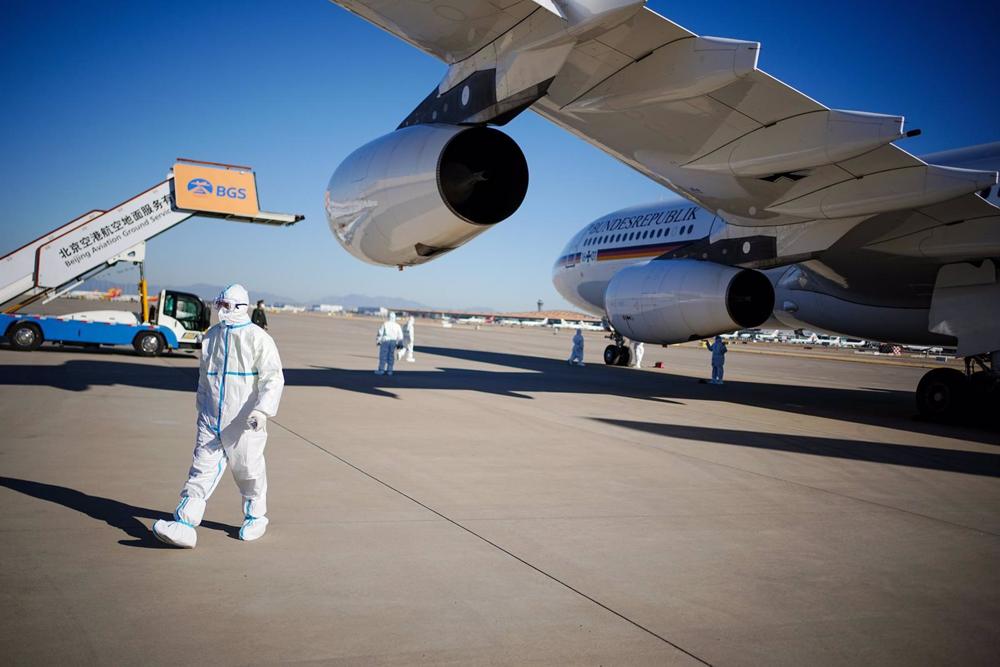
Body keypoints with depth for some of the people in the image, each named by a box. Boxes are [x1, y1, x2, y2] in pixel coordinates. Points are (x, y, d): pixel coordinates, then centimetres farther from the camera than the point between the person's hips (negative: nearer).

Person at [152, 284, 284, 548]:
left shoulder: (258, 338, -8)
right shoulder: (211, 336, 12)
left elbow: (273, 378, -14)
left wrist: (262, 410, -26)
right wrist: (202, 407, 25)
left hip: (244, 423, -4)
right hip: (211, 420, 5)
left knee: (249, 471, 8)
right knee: (202, 469, -3)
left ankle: (256, 516, 28)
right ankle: (184, 524, -7)